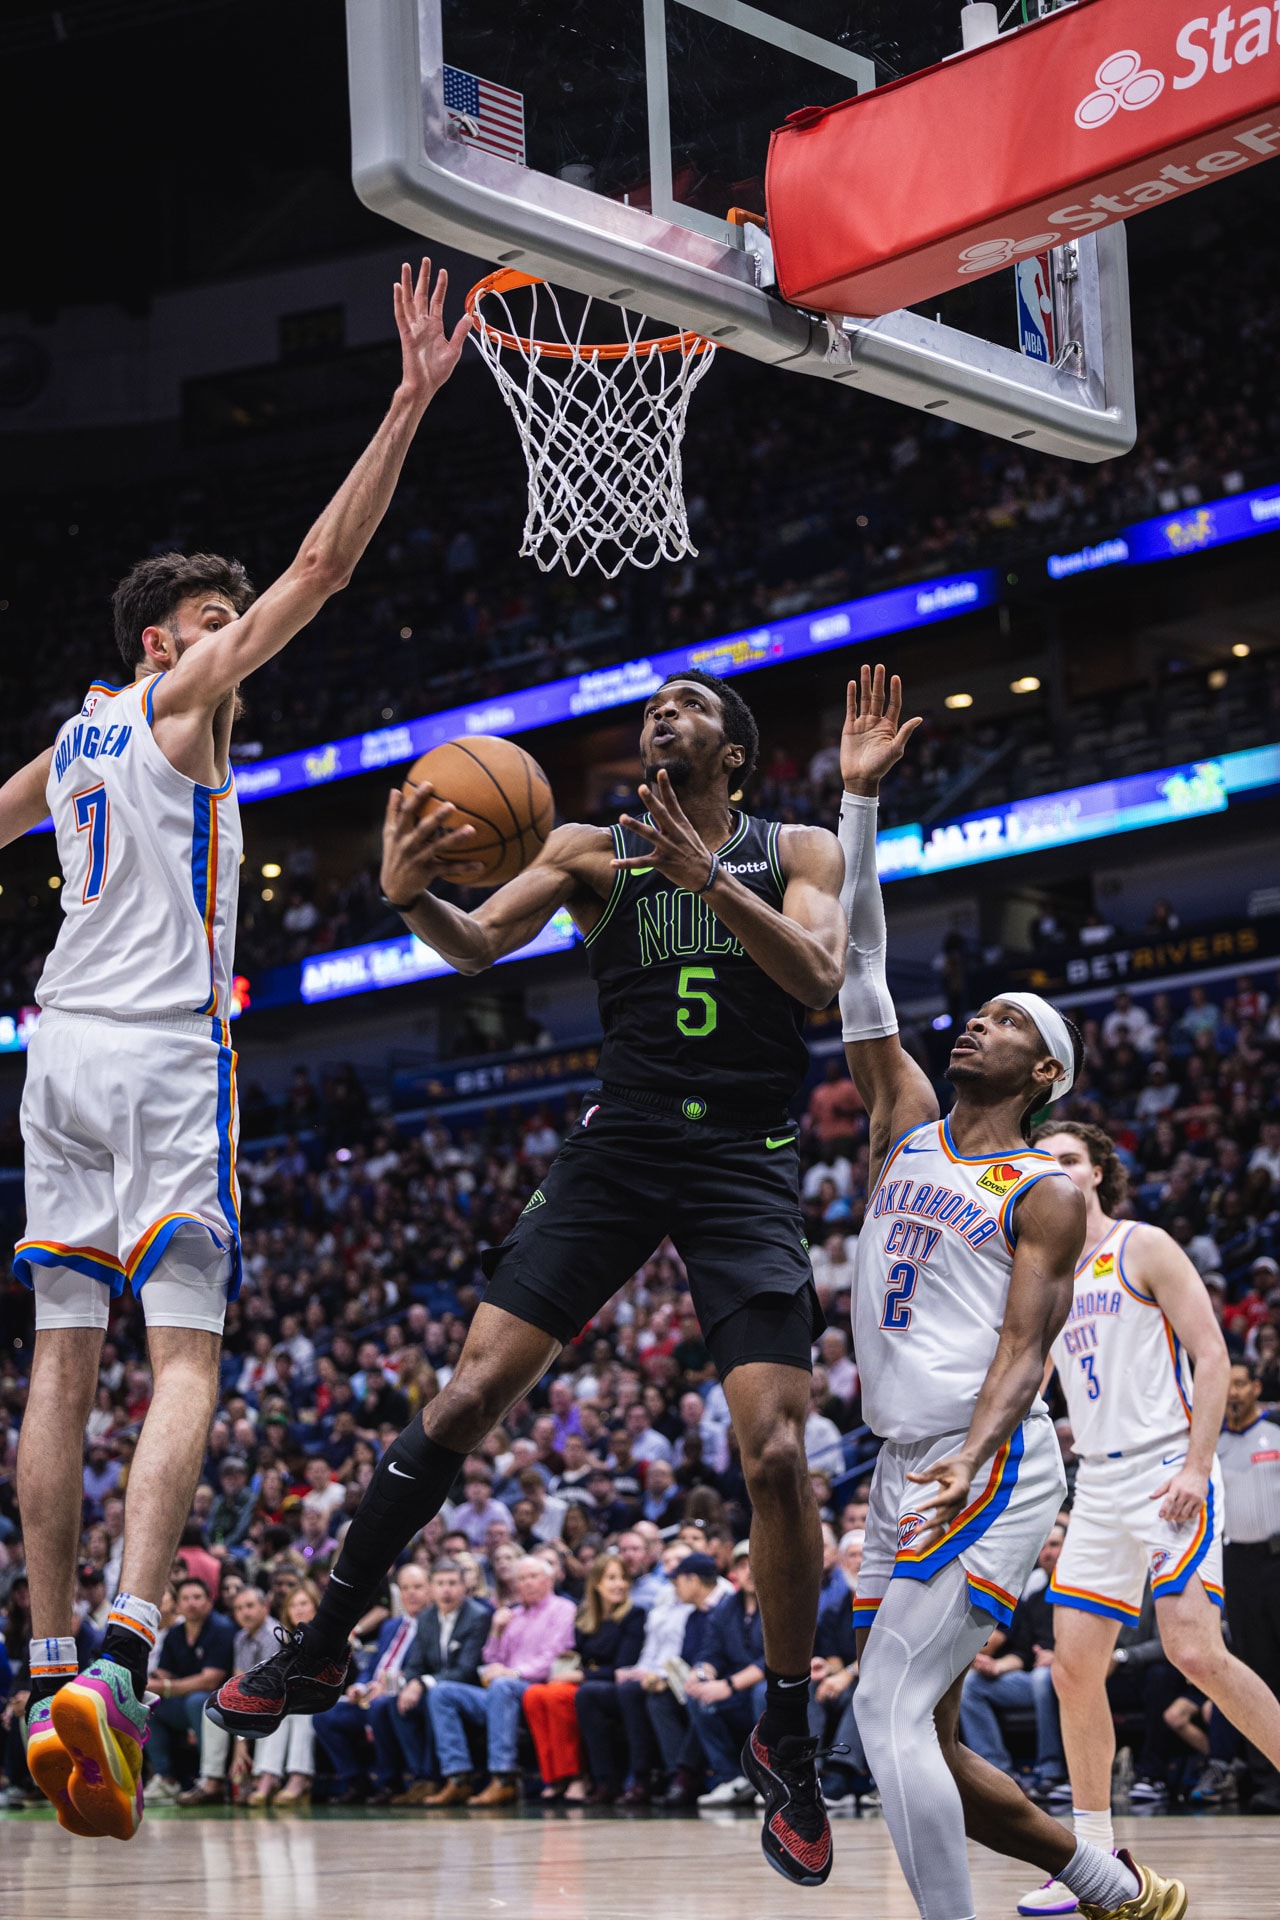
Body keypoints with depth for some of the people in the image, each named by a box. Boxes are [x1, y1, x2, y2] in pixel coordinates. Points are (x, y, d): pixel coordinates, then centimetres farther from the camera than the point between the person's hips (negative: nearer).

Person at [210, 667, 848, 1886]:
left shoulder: (796, 853, 6)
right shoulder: (592, 849, 10)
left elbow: (818, 977, -12)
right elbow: (479, 945, -3)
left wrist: (708, 878, -25)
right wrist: (410, 897, -26)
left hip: (744, 1166, -2)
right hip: (618, 1145, 2)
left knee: (774, 1452, -12)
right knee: (471, 1391, -10)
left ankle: (788, 1741, 5)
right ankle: (320, 1648, 3)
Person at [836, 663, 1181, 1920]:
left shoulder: (1045, 1195, -1)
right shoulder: (904, 1124, 15)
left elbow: (1026, 1348, -10)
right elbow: (857, 966, 11)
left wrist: (969, 1459, -29)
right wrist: (858, 796, 6)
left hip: (991, 1471, -7)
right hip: (905, 1474, 7)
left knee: (890, 1713, -20)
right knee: (919, 1742, 8)